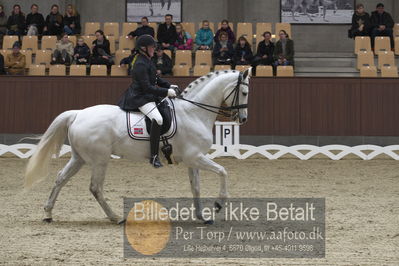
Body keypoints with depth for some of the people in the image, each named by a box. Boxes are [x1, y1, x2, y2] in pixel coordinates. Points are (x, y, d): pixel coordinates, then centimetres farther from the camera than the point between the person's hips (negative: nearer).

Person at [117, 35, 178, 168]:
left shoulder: (147, 61, 14)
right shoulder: (140, 64, -18)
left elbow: (156, 79, 25)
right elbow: (147, 87, -22)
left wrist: (169, 86, 10)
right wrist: (166, 92, -21)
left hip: (149, 97, 12)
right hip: (140, 98, -12)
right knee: (157, 119, -30)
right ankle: (154, 156, -32)